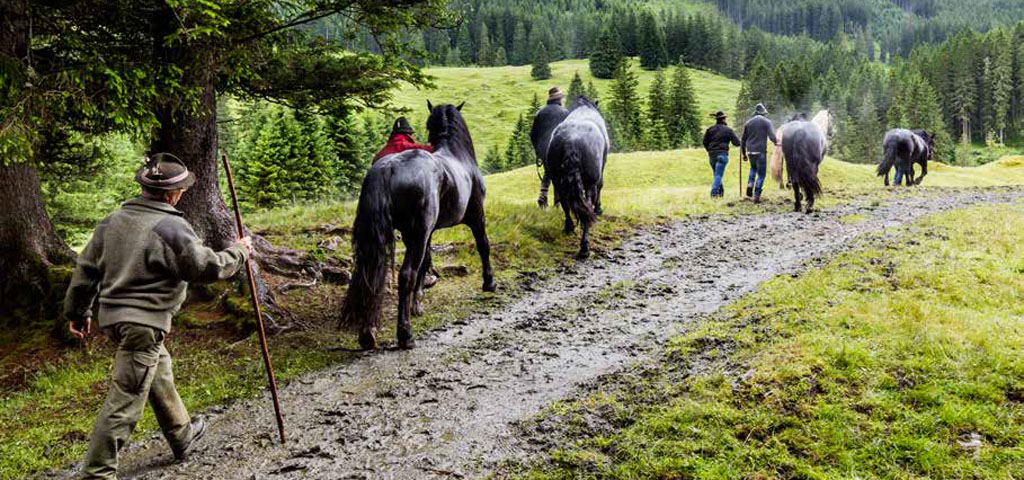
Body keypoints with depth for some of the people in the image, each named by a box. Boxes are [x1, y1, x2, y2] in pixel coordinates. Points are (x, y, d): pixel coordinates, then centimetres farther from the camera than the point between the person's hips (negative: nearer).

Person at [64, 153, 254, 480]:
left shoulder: (114, 220, 8)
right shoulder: (171, 228, -17)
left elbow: (87, 267, 13)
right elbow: (208, 267, -14)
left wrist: (78, 310, 22)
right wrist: (239, 252, 3)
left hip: (113, 315, 10)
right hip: (143, 324, -10)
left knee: (160, 373, 27)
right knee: (124, 403, -3)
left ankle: (182, 436, 44)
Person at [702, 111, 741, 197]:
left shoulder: (710, 129, 8)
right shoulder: (728, 130, -2)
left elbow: (705, 142, 9)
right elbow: (736, 143, 0)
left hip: (712, 155, 4)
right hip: (722, 154, -4)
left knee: (717, 174, 17)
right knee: (719, 175, -6)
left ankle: (720, 191, 22)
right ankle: (714, 193, -17)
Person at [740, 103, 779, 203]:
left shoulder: (748, 123, 8)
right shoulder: (767, 122, -3)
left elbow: (743, 140, 10)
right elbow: (772, 136, -11)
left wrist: (743, 154, 17)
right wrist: (775, 142, 12)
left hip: (750, 151, 4)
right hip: (761, 151, -4)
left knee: (753, 168, 29)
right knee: (761, 174, 5)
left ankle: (749, 190, 15)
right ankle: (757, 195, 0)